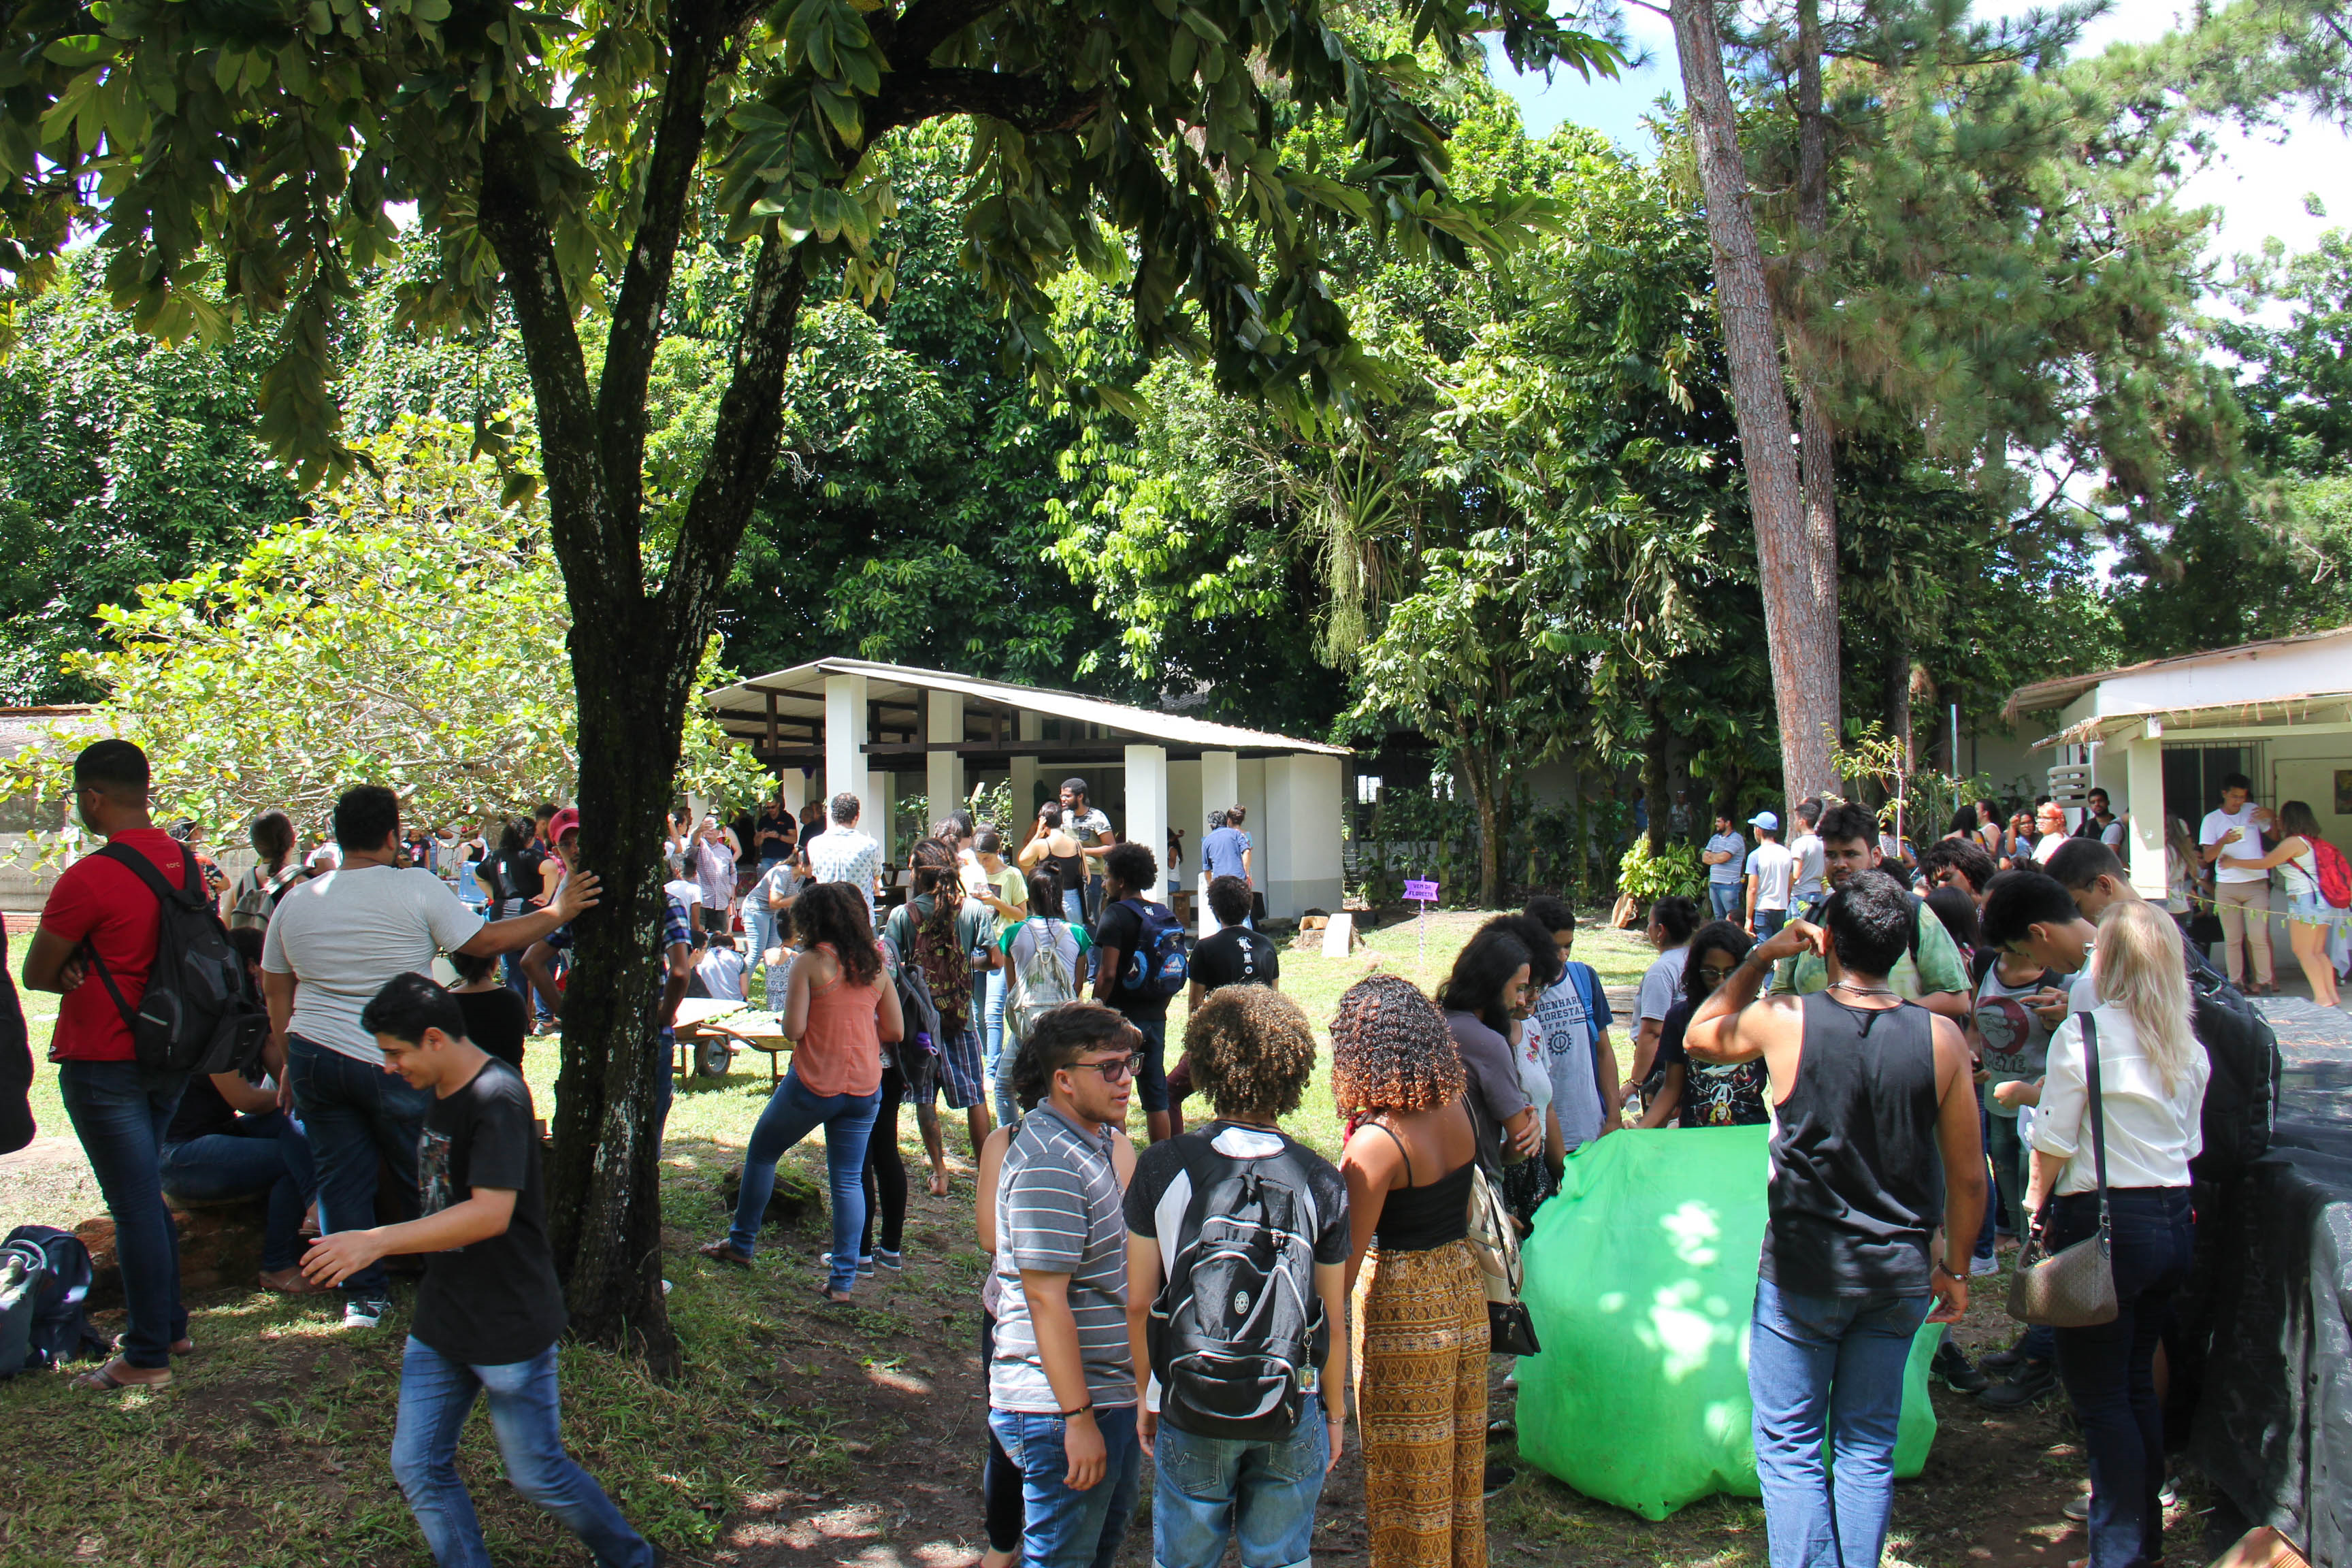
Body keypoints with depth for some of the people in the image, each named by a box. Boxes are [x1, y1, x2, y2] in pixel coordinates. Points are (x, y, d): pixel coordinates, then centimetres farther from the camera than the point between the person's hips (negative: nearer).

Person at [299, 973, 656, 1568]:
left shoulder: (497, 1099, -22)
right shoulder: (440, 1092, 8)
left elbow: (490, 1213, -30)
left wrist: (378, 1241, -30)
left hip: (512, 1327, -9)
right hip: (440, 1323, 9)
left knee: (537, 1474, 5)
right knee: (416, 1466, 8)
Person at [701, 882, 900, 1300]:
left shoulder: (810, 962, -10)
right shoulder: (874, 966, 5)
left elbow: (793, 1030, -14)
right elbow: (895, 1030, 6)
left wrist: (791, 998, 6)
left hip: (814, 1083, -4)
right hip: (864, 1088, 4)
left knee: (762, 1154, 19)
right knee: (849, 1180, 8)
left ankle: (741, 1245, 31)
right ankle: (843, 1279, 6)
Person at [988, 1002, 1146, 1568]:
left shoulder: (1098, 1140, 9)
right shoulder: (1048, 1165, -24)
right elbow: (1046, 1299, -25)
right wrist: (1079, 1418, -24)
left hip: (1115, 1392, 10)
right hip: (1066, 1406, -10)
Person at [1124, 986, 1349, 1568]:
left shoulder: (1162, 1167, -12)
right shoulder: (1321, 1181, -11)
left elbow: (1139, 1302, -5)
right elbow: (1333, 1319, -3)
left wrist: (1146, 1394, 10)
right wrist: (1335, 1412, 13)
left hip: (1189, 1409, 0)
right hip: (1291, 1411, 1)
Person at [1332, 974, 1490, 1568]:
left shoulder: (1376, 1142, -23)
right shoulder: (1458, 1112, -3)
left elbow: (1347, 1259, -20)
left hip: (1403, 1305, -7)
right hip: (1464, 1288, 7)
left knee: (1409, 1474, 8)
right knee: (1462, 1460, 21)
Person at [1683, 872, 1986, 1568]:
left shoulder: (1784, 1021, -14)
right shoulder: (1941, 1037, -9)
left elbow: (1698, 1037, 8)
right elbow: (1968, 1177, -1)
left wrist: (1761, 958, 8)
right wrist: (1954, 1269, 13)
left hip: (1803, 1272, -3)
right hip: (1898, 1273, 3)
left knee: (1789, 1448, 10)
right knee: (1869, 1450, 17)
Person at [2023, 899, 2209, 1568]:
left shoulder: (2083, 1032, -13)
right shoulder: (2188, 1046, 6)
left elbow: (2053, 1140, -12)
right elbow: (2189, 1142, 13)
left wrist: (2036, 1204, 1)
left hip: (2105, 1222, -7)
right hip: (2175, 1222, 7)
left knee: (2099, 1397, 2)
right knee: (2138, 1382, 19)